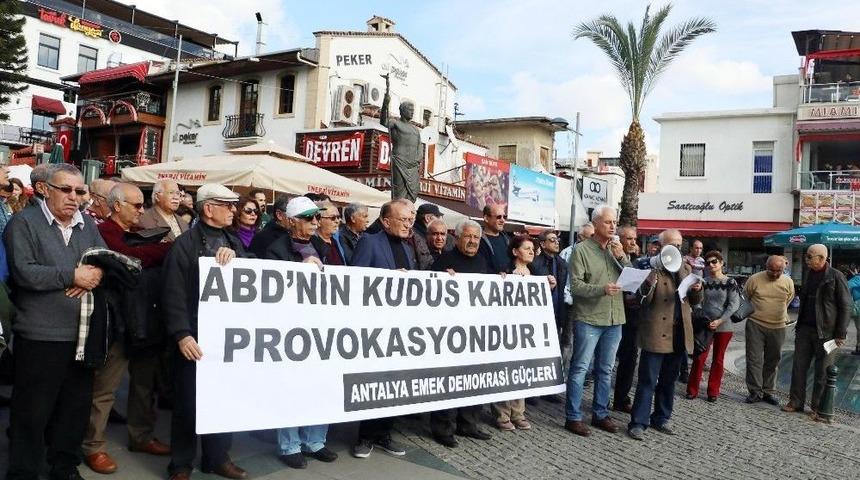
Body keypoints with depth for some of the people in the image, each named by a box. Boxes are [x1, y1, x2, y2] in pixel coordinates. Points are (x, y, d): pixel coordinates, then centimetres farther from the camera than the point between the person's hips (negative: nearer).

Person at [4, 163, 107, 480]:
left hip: (82, 333, 6)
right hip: (41, 335, -5)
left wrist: (94, 275, -13)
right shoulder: (24, 223, -5)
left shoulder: (87, 225, 12)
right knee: (32, 410, 5)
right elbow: (23, 273, -17)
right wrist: (73, 275, -15)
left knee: (77, 405, 15)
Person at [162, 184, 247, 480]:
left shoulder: (233, 242, 13)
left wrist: (235, 256, -13)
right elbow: (174, 294, -12)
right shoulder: (185, 244, -7)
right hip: (195, 336, -6)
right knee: (189, 402, 5)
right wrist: (182, 334, -20)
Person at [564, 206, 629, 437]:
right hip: (588, 319, -6)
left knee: (605, 370, 14)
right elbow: (575, 284, -13)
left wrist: (622, 258, -8)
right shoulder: (582, 250, -7)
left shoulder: (617, 250, 11)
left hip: (614, 319, 6)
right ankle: (573, 417, 6)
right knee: (580, 368, -1)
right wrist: (602, 289, -25)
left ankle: (600, 414, 25)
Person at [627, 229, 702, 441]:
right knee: (648, 381, -3)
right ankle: (638, 423, 3)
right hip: (656, 333, -6)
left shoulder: (685, 269, 13)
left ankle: (661, 419, 27)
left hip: (679, 334, 6)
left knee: (669, 380, 15)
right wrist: (652, 275, -32)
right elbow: (644, 298, -17)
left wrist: (697, 290, -6)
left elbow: (695, 301, 16)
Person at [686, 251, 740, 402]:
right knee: (699, 358, -1)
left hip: (723, 326, -1)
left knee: (718, 359, 9)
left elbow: (733, 304, -8)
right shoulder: (703, 281, 2)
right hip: (704, 324, 1)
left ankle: (713, 391, 19)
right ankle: (692, 389, 8)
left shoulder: (730, 282, -3)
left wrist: (720, 321, -15)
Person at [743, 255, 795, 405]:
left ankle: (768, 392, 20)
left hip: (778, 327, 3)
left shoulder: (788, 282, 2)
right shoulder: (754, 279, -7)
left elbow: (787, 301, 18)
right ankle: (755, 391, 5)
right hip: (756, 325, -3)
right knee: (754, 359, -3)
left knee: (772, 361, 10)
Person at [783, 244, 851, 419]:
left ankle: (818, 408, 13)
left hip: (825, 332, -6)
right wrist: (799, 326, 17)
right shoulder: (809, 275, 11)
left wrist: (840, 334, -12)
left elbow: (845, 307, -9)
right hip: (805, 329, 6)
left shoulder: (836, 277, -9)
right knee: (799, 367, 7)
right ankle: (796, 402, 17)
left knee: (822, 372, 4)